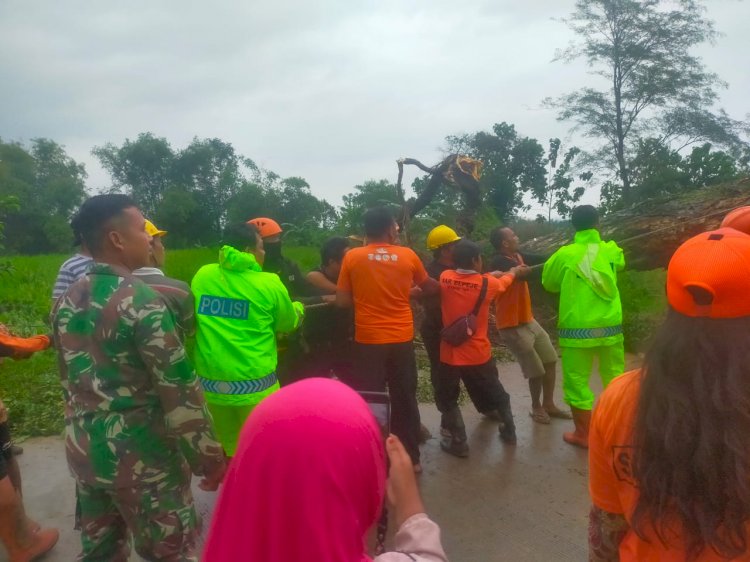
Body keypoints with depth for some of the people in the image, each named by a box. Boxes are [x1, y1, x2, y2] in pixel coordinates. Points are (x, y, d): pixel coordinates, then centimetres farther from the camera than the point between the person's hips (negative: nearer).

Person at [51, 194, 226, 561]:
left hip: (84, 451, 8)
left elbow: (69, 380, 13)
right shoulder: (141, 301, -21)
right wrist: (209, 458, -11)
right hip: (142, 457, -8)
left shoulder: (67, 302, 3)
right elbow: (179, 391, -21)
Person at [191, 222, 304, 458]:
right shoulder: (269, 284, -9)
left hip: (211, 381, 4)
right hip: (254, 383, -4)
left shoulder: (202, 276, 0)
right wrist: (298, 308, 27)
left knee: (224, 451, 19)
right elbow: (288, 324, 6)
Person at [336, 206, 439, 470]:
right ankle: (410, 458, 25)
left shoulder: (352, 257, -4)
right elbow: (429, 286, 15)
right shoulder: (408, 255, -1)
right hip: (402, 340, 1)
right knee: (405, 400, 15)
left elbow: (342, 300, -1)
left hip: (368, 340, -1)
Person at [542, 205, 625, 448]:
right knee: (615, 378, 18)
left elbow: (549, 284, 5)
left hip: (578, 329, -4)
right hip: (610, 327, 4)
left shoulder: (565, 254, -8)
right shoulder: (611, 250, 1)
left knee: (577, 381, 7)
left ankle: (583, 434, 14)